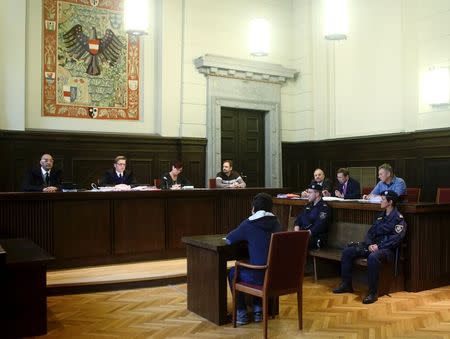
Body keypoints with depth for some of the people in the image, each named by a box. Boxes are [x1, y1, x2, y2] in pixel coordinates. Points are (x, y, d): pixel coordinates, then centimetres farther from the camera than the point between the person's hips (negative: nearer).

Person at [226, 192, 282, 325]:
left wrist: (244, 237, 19)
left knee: (232, 273, 24)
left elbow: (228, 239, 2)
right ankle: (258, 310, 34)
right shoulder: (276, 223, 5)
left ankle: (241, 313, 24)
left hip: (259, 275, -5)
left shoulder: (249, 224, -9)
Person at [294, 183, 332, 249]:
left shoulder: (324, 208, -4)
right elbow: (298, 220, 18)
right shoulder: (308, 206, 22)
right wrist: (297, 231, -2)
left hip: (316, 238, -7)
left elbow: (319, 227, -16)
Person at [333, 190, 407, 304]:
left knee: (373, 257, -41)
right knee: (347, 251, -3)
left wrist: (379, 246, -20)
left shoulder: (398, 218, -5)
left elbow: (396, 239, -16)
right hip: (374, 246, 8)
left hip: (387, 249, -8)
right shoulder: (381, 216, 18)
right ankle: (346, 284, 4)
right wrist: (370, 244, -4)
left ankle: (373, 293, -31)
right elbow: (370, 232, 17)